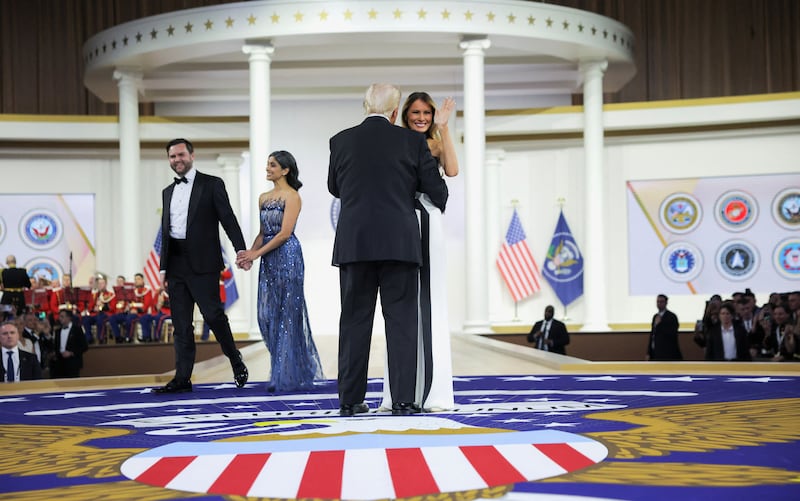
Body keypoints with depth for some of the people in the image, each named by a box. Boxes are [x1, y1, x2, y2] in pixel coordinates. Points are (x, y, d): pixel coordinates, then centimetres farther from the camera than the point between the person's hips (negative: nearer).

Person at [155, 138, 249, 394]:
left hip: (203, 263, -5)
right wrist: (163, 267, 15)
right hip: (176, 265, 5)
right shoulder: (168, 192, 18)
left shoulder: (212, 184, 1)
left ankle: (237, 363, 11)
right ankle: (182, 379, 5)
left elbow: (228, 218, -4)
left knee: (213, 314, -10)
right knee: (181, 324, 4)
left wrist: (241, 250, -16)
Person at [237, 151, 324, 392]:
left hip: (287, 256, -8)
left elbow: (284, 233, -14)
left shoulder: (291, 196, -8)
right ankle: (282, 370, 17)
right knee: (268, 314, 6)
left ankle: (288, 377, 2)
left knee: (287, 314, -4)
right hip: (269, 260, 8)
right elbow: (263, 232, 14)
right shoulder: (264, 197, 15)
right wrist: (251, 251, -4)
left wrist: (257, 253, -14)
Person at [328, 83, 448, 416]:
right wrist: (447, 214, 30)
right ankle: (403, 400, -2)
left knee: (355, 320, 7)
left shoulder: (341, 141, 6)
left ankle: (350, 400, 7)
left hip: (354, 244, 2)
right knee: (401, 321, 1)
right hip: (400, 244, -1)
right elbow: (437, 188, 8)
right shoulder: (412, 142, 2)